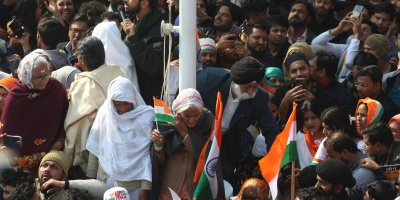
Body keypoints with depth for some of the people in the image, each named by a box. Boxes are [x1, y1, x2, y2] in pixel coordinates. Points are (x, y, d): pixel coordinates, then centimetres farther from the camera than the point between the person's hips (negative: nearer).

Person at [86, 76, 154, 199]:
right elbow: (94, 150, 5)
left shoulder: (145, 117, -8)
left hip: (133, 184, -3)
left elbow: (149, 154, -9)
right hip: (105, 180, 3)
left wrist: (146, 187, -12)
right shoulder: (104, 114, 0)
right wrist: (90, 178, 5)